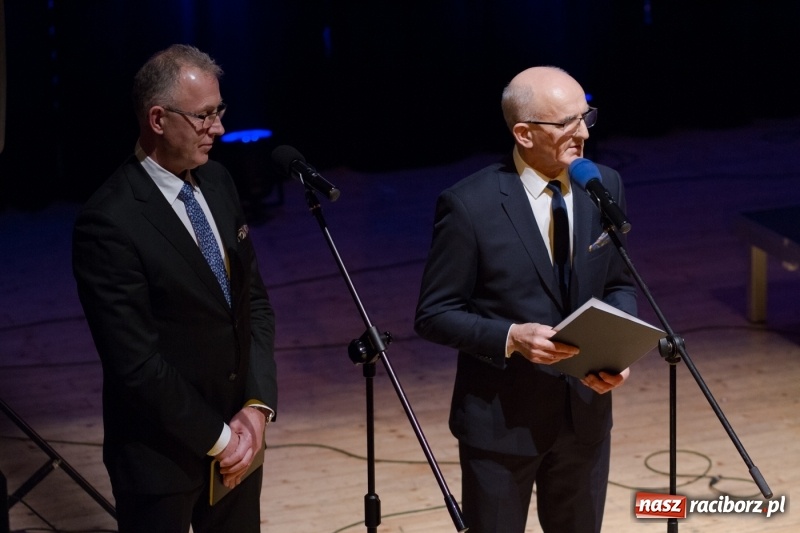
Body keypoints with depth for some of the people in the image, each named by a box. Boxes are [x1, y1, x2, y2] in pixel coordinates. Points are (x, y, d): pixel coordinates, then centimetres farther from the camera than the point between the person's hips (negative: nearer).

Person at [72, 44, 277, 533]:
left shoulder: (218, 182, 2)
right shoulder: (109, 224, -21)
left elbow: (255, 299, 6)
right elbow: (137, 363, -21)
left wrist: (258, 406, -6)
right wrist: (216, 438, -13)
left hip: (237, 433, 6)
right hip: (163, 454, -6)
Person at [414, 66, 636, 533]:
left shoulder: (605, 186, -1)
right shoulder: (470, 205, -16)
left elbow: (620, 286, 10)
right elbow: (435, 314, -10)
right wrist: (511, 337, -26)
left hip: (586, 412, 5)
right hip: (502, 419, -4)